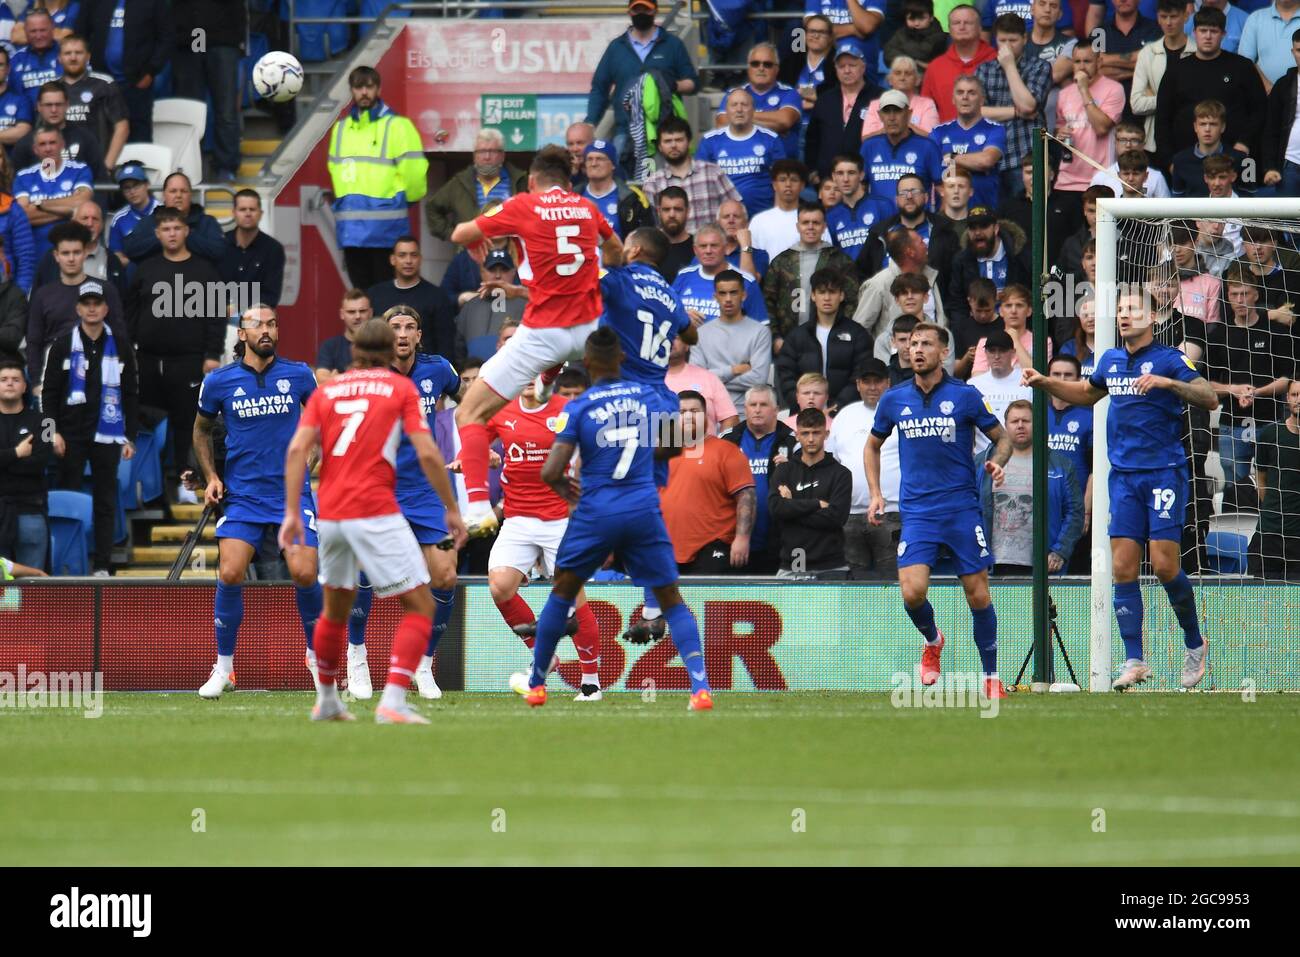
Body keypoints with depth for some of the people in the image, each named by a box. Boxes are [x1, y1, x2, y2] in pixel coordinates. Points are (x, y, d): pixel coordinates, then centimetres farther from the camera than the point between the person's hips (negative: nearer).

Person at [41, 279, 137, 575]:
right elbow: (49, 392, 4)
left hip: (106, 436, 1)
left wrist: (130, 437, 5)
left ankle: (102, 565, 4)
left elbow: (130, 395, 11)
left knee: (105, 502, 2)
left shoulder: (121, 348, 8)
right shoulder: (63, 346, 4)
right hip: (71, 436, -1)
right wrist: (53, 431, -5)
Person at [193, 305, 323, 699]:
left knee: (304, 574, -13)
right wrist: (211, 476, 5)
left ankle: (317, 656, 11)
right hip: (242, 496, 0)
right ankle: (224, 667, 1)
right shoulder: (219, 382, 1)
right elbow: (202, 429, 17)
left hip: (293, 493, 0)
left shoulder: (298, 375, 1)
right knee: (229, 574, -15)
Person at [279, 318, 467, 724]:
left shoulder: (327, 390, 14)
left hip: (330, 515, 5)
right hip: (375, 514, -5)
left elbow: (297, 450, 1)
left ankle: (326, 701, 33)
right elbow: (427, 454, -5)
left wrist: (292, 512, 0)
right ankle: (393, 700, -17)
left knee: (336, 609, 25)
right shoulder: (400, 387, 4)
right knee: (420, 605, -1)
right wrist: (451, 509, 2)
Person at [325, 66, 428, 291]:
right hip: (352, 228, 6)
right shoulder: (341, 129, 15)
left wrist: (396, 200, 5)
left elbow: (413, 171, -7)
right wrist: (346, 200, 15)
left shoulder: (396, 126, -5)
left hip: (386, 230, -6)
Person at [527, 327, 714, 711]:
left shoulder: (578, 408, -7)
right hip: (644, 510, 2)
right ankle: (700, 684, -11)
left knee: (562, 592, 17)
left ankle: (536, 684, 22)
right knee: (671, 599, 6)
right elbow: (667, 445, 17)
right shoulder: (647, 396, 3)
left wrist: (564, 487, 11)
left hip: (596, 513, -2)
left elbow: (550, 472, -10)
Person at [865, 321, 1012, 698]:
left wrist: (998, 462, -14)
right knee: (912, 591, -15)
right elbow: (873, 445, 21)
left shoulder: (965, 396, -1)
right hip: (917, 511, 1)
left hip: (962, 508, -1)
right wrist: (875, 493, 10)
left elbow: (1002, 436, 8)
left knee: (978, 595, -2)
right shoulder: (894, 399, 6)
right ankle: (932, 640, 18)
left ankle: (991, 676, 13)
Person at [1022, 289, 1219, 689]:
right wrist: (1045, 383, 20)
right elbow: (1086, 393, 34)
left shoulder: (1169, 359, -5)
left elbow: (1209, 398, -16)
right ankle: (1134, 661, -1)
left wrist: (1166, 382, -28)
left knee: (1164, 564, -10)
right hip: (1123, 476, 5)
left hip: (1164, 473, -5)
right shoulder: (1110, 361, 14)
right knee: (1123, 568, -3)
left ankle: (1195, 645, 11)